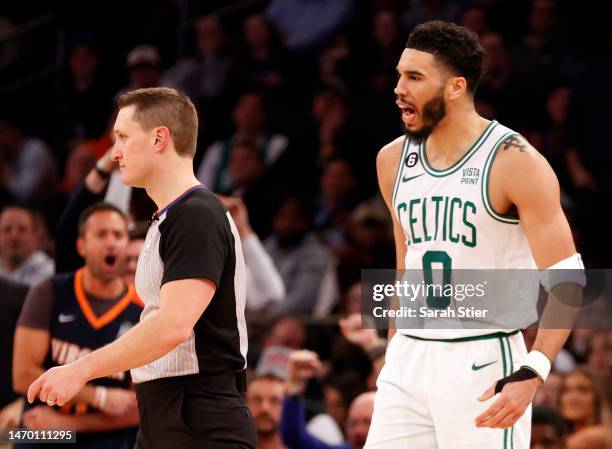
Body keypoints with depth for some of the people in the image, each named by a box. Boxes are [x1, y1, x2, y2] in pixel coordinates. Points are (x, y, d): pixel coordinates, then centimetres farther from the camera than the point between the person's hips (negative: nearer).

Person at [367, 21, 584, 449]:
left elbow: (566, 281, -13)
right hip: (409, 362, 6)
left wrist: (531, 374, -24)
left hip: (484, 363, -6)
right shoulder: (393, 160, 10)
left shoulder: (516, 163, -10)